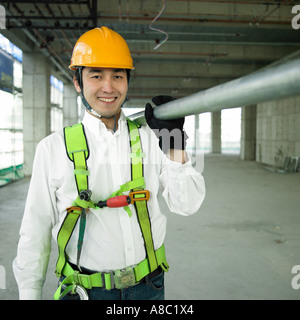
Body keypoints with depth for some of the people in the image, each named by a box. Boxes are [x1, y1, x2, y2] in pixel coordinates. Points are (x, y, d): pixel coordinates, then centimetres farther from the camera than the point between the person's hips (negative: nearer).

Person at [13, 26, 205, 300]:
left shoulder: (149, 138, -3)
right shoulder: (54, 148, -7)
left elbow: (187, 205, -6)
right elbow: (36, 229, -2)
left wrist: (175, 143, -16)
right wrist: (29, 293, 2)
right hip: (85, 289, -1)